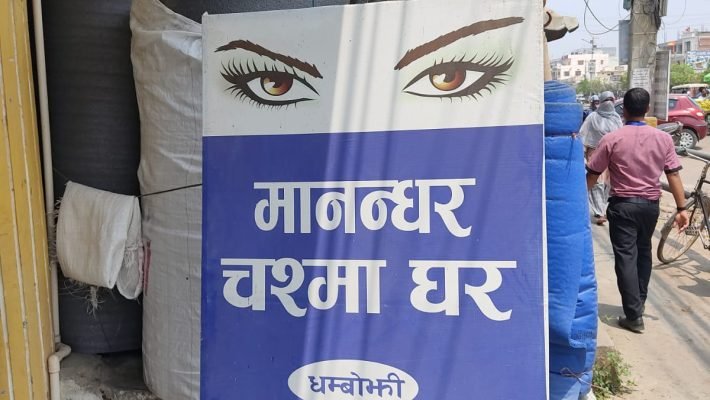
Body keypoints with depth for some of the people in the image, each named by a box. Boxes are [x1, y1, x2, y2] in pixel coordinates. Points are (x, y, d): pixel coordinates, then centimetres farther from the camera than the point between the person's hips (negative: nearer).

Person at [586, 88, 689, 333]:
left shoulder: (612, 139, -12)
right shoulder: (663, 138, -3)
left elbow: (592, 176, -8)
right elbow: (673, 175, -3)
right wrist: (681, 208, 3)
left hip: (623, 205, -4)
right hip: (650, 205, 4)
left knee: (626, 257, 0)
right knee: (643, 252, 22)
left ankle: (634, 316, -1)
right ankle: (640, 301, 36)